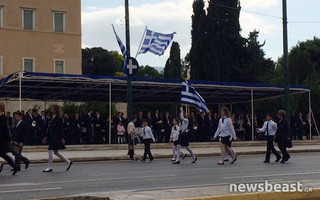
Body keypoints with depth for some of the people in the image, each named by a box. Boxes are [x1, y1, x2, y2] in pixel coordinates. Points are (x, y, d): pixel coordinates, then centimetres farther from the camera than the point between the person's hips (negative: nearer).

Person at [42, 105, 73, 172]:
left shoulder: (58, 118, -11)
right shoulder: (52, 118, 13)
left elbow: (61, 129, -12)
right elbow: (49, 128, 16)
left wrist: (62, 138, -14)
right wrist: (46, 137, 14)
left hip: (56, 138, -9)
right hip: (51, 138, 9)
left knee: (50, 151, -9)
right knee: (56, 152, 13)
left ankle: (49, 167, 0)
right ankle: (69, 162, 23)